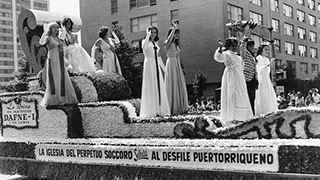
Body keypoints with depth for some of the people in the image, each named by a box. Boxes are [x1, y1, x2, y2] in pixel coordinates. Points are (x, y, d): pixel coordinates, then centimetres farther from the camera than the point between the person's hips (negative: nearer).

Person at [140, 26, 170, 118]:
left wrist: (164, 68, 22)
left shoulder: (155, 43, 19)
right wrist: (148, 35, -21)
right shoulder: (145, 41, 0)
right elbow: (144, 47, -24)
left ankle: (160, 110, 8)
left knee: (159, 88, 4)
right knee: (150, 88, -8)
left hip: (157, 67, 7)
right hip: (149, 65, -7)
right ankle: (151, 111, -7)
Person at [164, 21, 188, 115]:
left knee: (180, 86, 7)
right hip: (171, 65, -7)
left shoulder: (176, 44, 15)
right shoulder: (167, 43, -6)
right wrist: (174, 28, -28)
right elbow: (169, 39, -31)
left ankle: (180, 108, 13)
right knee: (172, 87, -7)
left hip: (178, 66, 7)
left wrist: (182, 68, 13)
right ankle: (172, 109, -3)